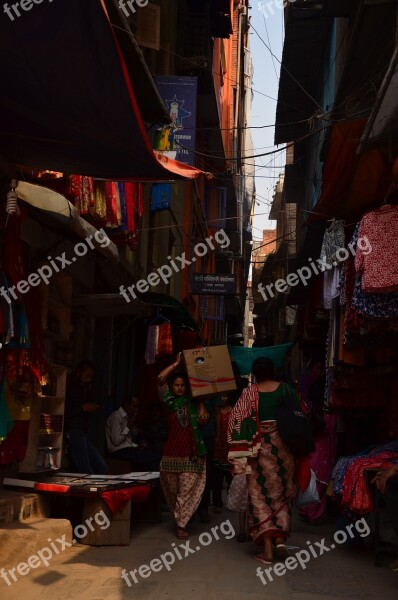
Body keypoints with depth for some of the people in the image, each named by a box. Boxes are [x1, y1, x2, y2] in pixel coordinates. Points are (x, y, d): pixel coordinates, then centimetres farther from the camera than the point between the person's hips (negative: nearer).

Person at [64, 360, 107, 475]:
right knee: (86, 472, -14)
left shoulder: (83, 387, 20)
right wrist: (83, 408, -16)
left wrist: (91, 409, 8)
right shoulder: (68, 386, -8)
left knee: (102, 468, 5)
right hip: (73, 432, -9)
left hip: (83, 432, 9)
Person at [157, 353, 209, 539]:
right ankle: (179, 520, 24)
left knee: (188, 491, -6)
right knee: (173, 490, 7)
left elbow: (203, 419, -3)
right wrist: (176, 363, -3)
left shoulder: (193, 403, 11)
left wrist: (200, 400, 3)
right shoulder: (170, 402, 7)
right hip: (172, 453, 0)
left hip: (191, 454, 0)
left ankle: (181, 524, -3)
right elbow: (160, 379, -4)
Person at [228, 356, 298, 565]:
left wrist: (240, 457, -8)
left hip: (261, 449, -2)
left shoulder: (250, 394, -6)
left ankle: (267, 549, -2)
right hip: (284, 448, 2)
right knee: (281, 495, 16)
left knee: (261, 495, 4)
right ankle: (280, 539, 3)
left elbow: (238, 422, -10)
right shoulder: (286, 389, 1)